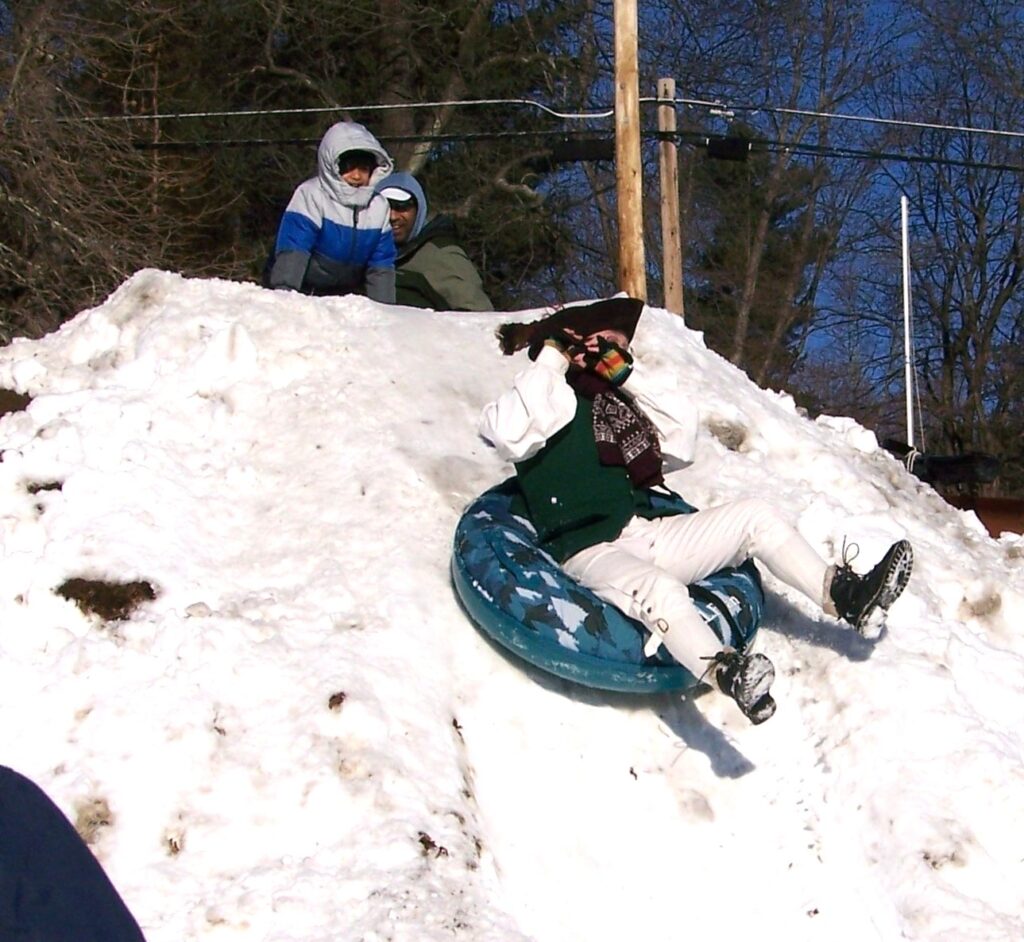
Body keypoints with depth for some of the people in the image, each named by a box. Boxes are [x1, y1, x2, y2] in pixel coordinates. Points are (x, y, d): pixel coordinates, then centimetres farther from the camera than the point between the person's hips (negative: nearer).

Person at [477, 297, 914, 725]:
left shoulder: (613, 405, 22)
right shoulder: (555, 401, 0)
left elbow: (682, 436, 16)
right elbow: (506, 433, -23)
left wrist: (628, 377, 11)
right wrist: (550, 360, -10)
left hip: (646, 533, 9)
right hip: (590, 553, -9)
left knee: (755, 516, -1)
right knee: (659, 588, -41)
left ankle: (846, 596, -11)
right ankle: (729, 675, -65)